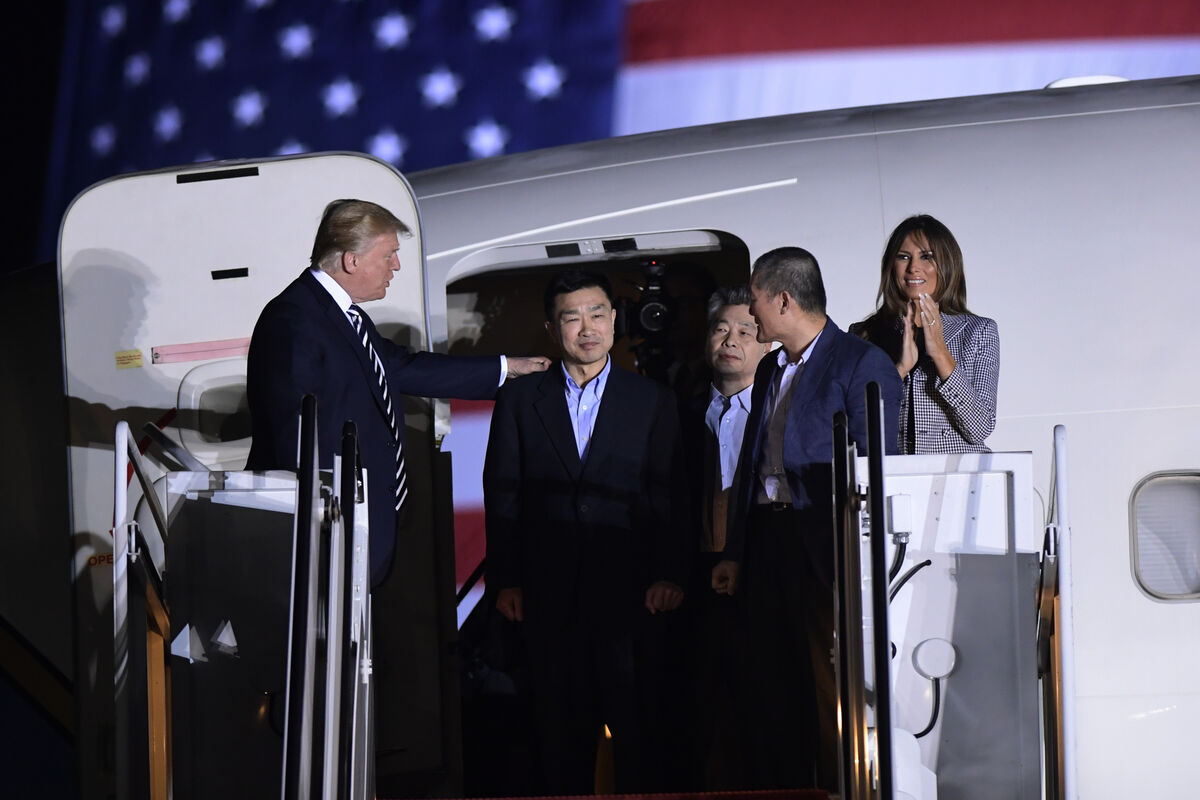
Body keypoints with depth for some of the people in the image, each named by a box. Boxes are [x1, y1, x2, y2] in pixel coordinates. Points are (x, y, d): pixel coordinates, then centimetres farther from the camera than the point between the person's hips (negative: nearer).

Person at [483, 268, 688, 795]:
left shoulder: (653, 401, 9)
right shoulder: (519, 400, 10)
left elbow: (670, 496, 4)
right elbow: (502, 495, 8)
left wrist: (669, 575, -7)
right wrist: (505, 580, 1)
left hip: (629, 593, -1)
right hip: (549, 597, 1)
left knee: (637, 728, -1)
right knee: (561, 729, 4)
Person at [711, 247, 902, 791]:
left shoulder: (861, 363, -5)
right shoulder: (770, 370, 18)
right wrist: (734, 554, 17)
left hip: (826, 548, -7)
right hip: (768, 543, 7)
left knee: (831, 689, -5)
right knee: (768, 684, 8)